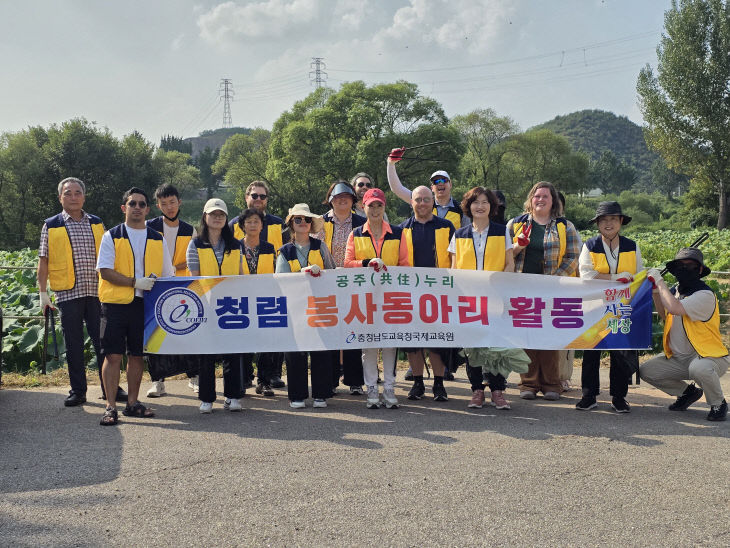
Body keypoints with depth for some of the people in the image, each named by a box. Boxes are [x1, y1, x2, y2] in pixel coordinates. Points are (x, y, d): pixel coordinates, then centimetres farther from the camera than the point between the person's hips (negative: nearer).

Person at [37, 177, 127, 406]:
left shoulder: (96, 223, 11)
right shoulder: (51, 226, 4)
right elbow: (43, 261, 3)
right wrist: (43, 293, -2)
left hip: (96, 291, 2)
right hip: (68, 293, -1)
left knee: (103, 340, 3)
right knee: (73, 344, 4)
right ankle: (77, 391, 14)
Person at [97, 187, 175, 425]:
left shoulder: (157, 240, 12)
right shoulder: (111, 237, 3)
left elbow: (168, 275, 14)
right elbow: (105, 271, -7)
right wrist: (135, 282, -16)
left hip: (145, 305, 3)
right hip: (115, 303, -3)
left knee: (137, 355, 9)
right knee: (113, 355, -5)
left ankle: (133, 403, 19)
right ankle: (111, 406, -1)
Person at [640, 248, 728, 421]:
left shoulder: (705, 295, -20)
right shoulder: (676, 291, 6)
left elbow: (674, 308, -33)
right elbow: (665, 316, 21)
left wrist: (660, 281, -21)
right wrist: (656, 290, 7)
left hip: (708, 356, -8)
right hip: (679, 359, 8)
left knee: (699, 368, -40)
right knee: (646, 370, -3)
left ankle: (718, 404, -9)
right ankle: (688, 392, 18)